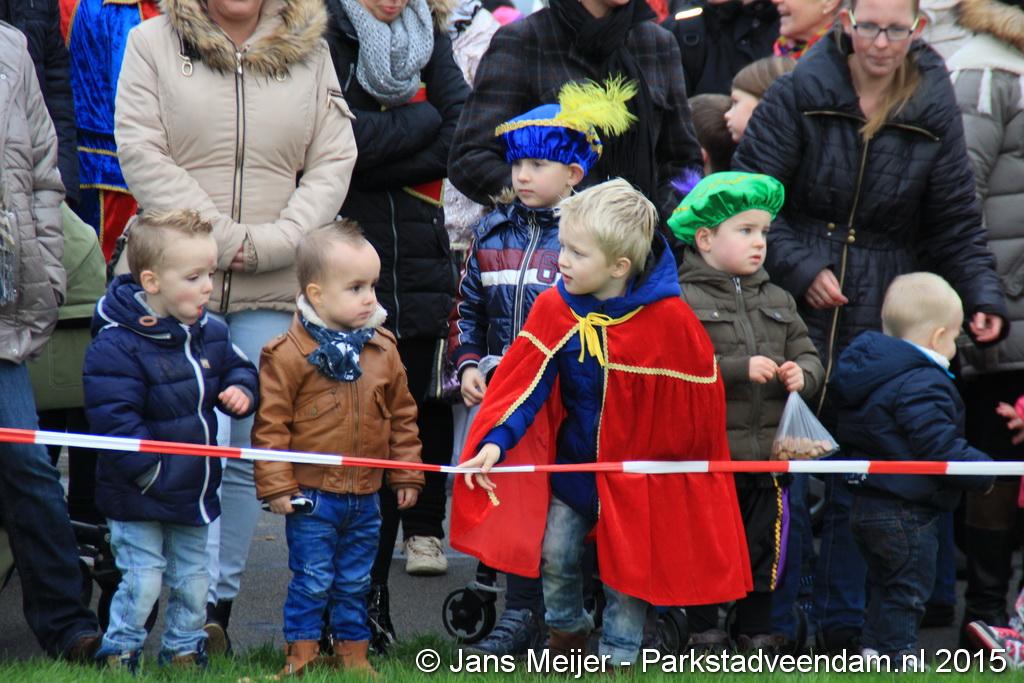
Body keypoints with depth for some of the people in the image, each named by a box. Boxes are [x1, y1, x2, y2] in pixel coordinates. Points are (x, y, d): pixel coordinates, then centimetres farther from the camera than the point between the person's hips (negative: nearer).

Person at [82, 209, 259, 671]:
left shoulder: (210, 334, 2)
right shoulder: (116, 345, -20)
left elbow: (237, 368, 19)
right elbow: (114, 420, -22)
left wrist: (241, 390, -5)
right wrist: (151, 472, -22)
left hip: (195, 490, 6)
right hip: (138, 497, -6)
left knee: (192, 579, 14)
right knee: (142, 580, -4)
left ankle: (183, 650, 30)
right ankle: (117, 653, 13)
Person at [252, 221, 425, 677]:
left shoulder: (383, 350, 4)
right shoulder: (288, 354, -13)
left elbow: (402, 416, 13)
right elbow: (271, 423, -10)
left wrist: (406, 473, 13)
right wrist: (276, 484, -12)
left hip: (365, 497, 5)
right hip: (311, 497, -5)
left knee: (355, 582, 14)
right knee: (312, 580, 1)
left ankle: (352, 651, 24)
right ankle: (301, 652, 12)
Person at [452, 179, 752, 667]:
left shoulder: (669, 319, -20)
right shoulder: (554, 308, -11)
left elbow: (700, 394, -7)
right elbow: (525, 382, -13)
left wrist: (691, 460, 4)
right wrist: (495, 441, -27)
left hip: (640, 467, -3)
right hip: (573, 461, 3)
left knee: (628, 569, 5)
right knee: (554, 554, 8)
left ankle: (618, 654, 20)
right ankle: (566, 630, 33)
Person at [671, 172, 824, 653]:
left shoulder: (778, 301, 14)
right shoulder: (682, 301, -7)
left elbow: (807, 355, 15)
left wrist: (802, 375, -8)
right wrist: (741, 369, -23)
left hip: (767, 453, 5)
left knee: (764, 543, 10)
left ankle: (756, 628, 23)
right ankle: (703, 629, 14)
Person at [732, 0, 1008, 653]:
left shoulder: (934, 110, 2)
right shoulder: (800, 94, -4)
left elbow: (957, 223, 5)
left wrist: (983, 298, -8)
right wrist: (800, 268, -12)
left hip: (882, 319, 2)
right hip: (794, 308, -2)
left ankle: (844, 624, 17)